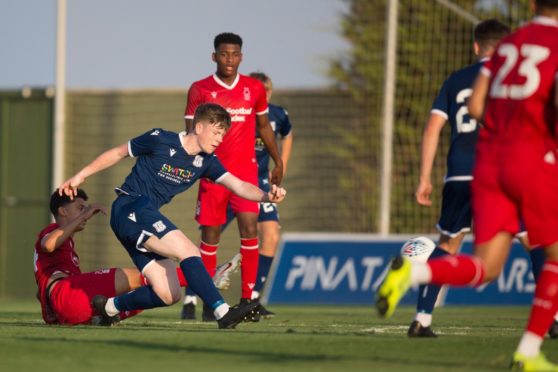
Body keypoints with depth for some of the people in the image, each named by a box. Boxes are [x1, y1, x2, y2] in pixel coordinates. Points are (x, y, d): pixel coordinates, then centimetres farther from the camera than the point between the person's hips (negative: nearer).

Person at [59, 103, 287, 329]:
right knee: (189, 251, -24)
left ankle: (109, 307, 18)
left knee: (168, 295, -1)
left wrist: (266, 196, -21)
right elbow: (118, 153, 4)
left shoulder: (206, 162, 8)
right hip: (130, 207, -8)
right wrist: (80, 176, 9)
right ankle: (223, 313, -33)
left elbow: (239, 186, -2)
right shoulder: (160, 140, -8)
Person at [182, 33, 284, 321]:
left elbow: (264, 126, 20)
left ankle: (247, 298, -8)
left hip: (246, 171, 1)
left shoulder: (254, 88, 7)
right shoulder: (200, 90, 1)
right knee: (210, 235, 0)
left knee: (249, 229, -12)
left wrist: (277, 161, 20)